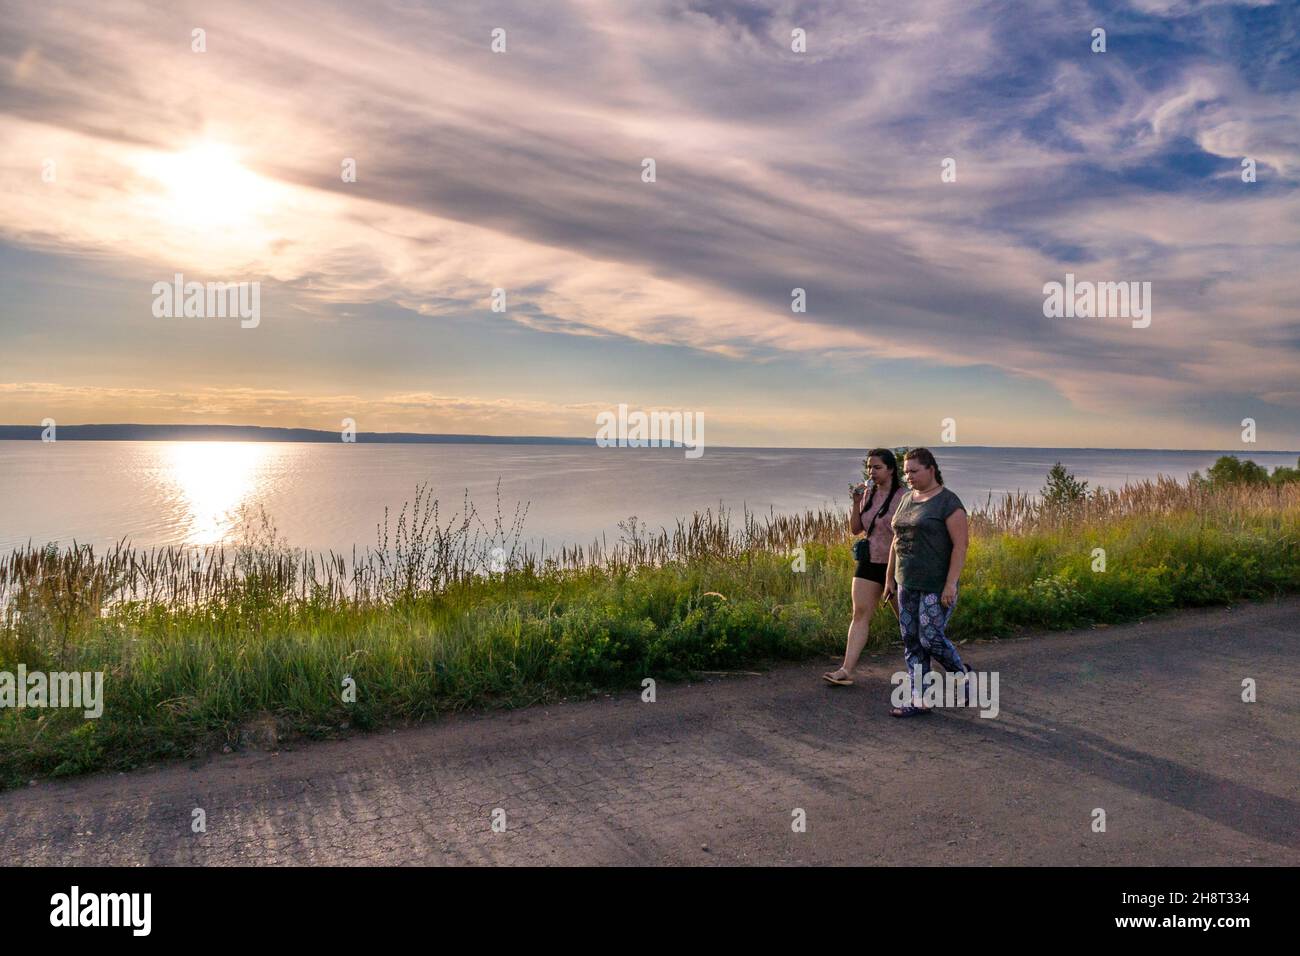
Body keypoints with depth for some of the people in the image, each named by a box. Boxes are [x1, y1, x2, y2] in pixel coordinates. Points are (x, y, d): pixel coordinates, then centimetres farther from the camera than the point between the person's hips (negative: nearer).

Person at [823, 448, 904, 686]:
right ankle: (846, 670, -4)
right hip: (869, 562, 5)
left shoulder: (903, 496, -12)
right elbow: (855, 529, 7)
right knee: (860, 613, -1)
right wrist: (856, 503, -6)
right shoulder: (868, 493, 6)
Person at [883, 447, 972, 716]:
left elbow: (961, 544, -16)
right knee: (911, 641, 6)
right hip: (909, 583, 7)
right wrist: (890, 577, 14)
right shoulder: (907, 500, 10)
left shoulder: (949, 502, -12)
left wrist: (951, 583, -21)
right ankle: (918, 701, 12)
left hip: (938, 585, -7)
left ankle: (962, 673, 22)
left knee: (931, 639, -7)